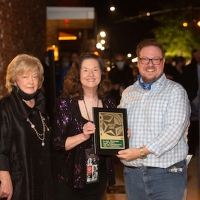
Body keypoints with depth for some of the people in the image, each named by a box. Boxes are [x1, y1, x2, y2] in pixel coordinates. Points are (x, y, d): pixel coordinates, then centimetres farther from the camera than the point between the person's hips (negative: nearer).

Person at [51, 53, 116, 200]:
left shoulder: (108, 102, 1)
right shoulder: (65, 102, -11)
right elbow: (57, 143, -13)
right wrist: (83, 136, -26)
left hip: (98, 177, 4)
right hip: (69, 178, -4)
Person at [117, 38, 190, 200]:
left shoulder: (175, 91, -4)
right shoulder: (128, 93, 13)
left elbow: (175, 128, -16)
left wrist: (142, 151, -22)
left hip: (167, 174, -5)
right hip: (133, 173, 5)